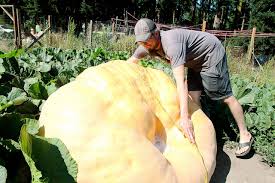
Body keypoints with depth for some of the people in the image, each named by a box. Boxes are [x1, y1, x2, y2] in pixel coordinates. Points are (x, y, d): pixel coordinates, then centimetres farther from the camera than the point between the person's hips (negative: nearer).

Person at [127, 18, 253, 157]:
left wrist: (184, 117, -49)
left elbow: (180, 81, -45)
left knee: (226, 97, -3)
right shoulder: (147, 46, -11)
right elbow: (128, 64, 0)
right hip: (196, 60, 8)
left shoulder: (171, 43, -37)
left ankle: (245, 135, 13)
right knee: (193, 96, 2)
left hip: (212, 55, -8)